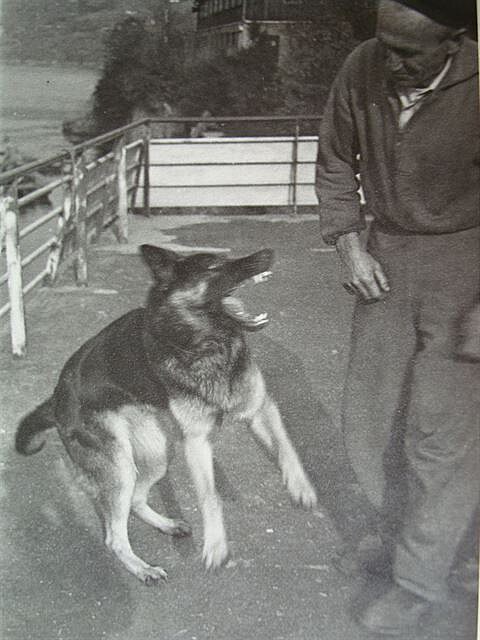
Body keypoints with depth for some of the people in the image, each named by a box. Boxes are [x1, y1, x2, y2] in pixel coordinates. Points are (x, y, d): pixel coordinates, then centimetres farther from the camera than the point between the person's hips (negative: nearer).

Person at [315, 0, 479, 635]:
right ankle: (401, 532, 34)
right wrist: (349, 243, -4)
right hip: (386, 257, 5)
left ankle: (418, 581, 16)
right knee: (368, 415, 10)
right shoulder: (362, 70, -9)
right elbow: (335, 164, 6)